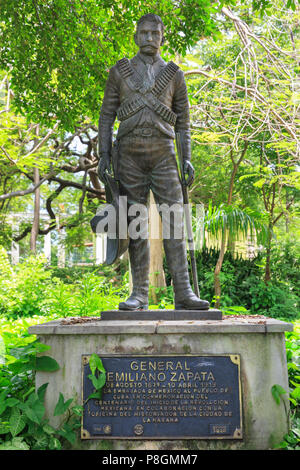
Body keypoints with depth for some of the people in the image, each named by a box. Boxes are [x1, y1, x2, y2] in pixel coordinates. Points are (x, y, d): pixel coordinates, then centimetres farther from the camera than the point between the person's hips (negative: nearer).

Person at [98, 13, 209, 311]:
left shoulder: (174, 75, 14)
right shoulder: (119, 72, 13)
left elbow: (182, 121, 12)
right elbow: (106, 116, 9)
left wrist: (187, 159, -1)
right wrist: (104, 156, -4)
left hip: (163, 154, 0)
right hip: (129, 154, 0)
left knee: (173, 219, -11)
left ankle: (183, 293, -11)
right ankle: (139, 295, 0)